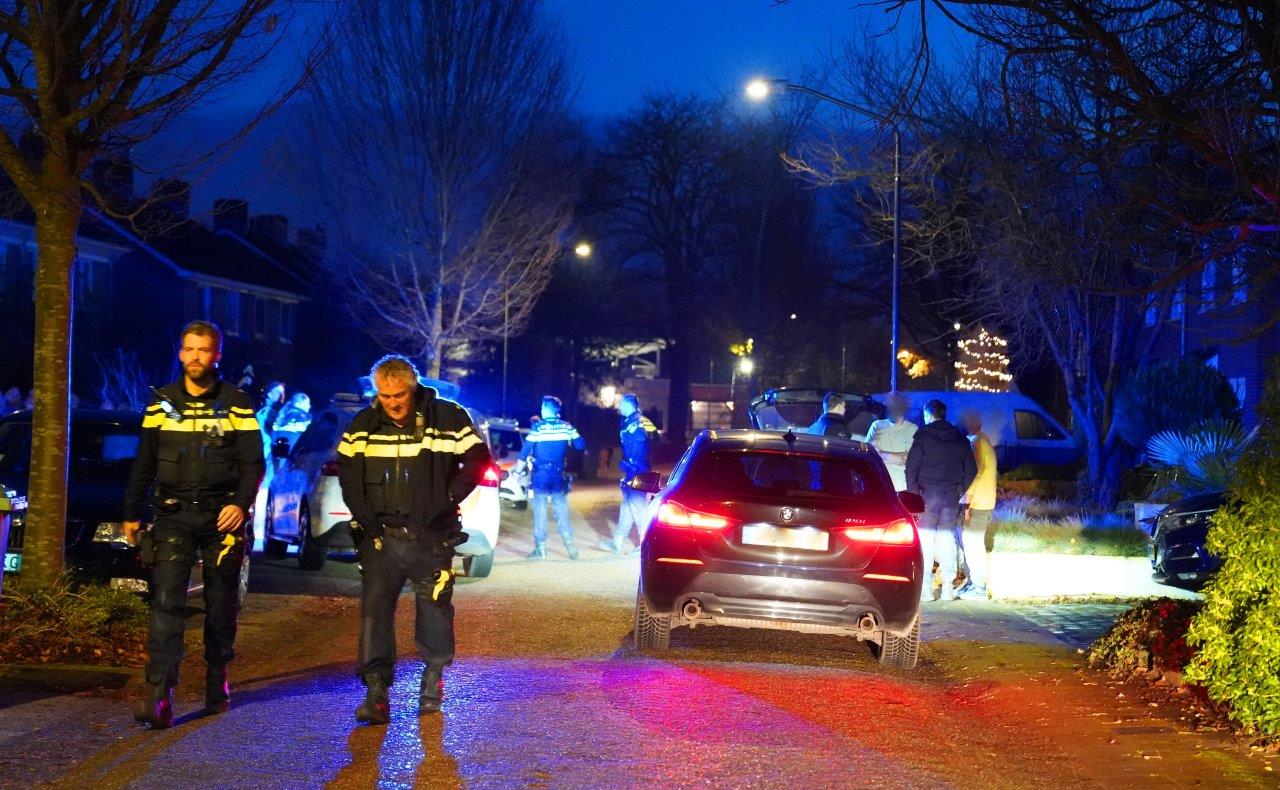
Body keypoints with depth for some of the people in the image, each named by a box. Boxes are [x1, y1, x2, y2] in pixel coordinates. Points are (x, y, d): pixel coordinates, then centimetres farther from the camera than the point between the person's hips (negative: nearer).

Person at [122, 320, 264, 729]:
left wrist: (241, 504, -17)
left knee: (221, 604, 7)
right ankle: (159, 693, -17)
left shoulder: (237, 404, 1)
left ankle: (217, 680, 24)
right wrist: (131, 513, 13)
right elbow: (144, 463, 14)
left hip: (222, 515, -1)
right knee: (166, 600, -12)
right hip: (173, 515, 1)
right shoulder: (161, 402, 8)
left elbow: (253, 462, -2)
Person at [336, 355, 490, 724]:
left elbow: (478, 459, -1)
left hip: (431, 537, -1)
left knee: (435, 609, 7)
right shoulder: (362, 424, 2)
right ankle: (376, 691, -8)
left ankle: (433, 675, 30)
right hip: (381, 536, 1)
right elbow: (346, 471, 11)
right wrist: (363, 515, 1)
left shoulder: (448, 418, -6)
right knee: (374, 608, -9)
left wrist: (448, 500, -8)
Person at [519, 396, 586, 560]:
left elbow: (525, 451, -8)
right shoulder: (567, 427, -1)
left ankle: (541, 548, 2)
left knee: (540, 511, 3)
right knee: (561, 509, 10)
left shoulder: (537, 427, -8)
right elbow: (581, 445, 2)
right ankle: (568, 540, -7)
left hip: (540, 475, -2)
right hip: (558, 475, 2)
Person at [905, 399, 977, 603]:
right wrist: (959, 491, 16)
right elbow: (971, 470, 12)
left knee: (925, 536, -1)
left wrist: (913, 492, -3)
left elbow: (912, 466, -9)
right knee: (947, 536, 9)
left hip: (928, 493, -4)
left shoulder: (923, 435, -4)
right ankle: (948, 585, 8)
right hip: (951, 495, 4)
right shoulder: (960, 438, 11)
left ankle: (926, 587, -5)